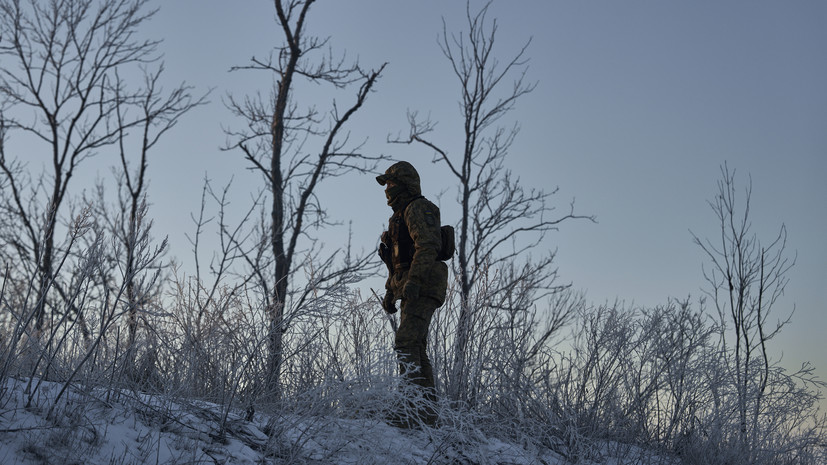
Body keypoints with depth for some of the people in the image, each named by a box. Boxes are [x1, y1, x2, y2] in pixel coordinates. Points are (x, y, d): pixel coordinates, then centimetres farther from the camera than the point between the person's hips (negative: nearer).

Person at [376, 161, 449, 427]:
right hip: (411, 292, 11)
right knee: (416, 350, 8)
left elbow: (427, 245, -19)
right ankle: (428, 409, 9)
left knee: (406, 343, -22)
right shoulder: (401, 215, 27)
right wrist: (390, 291, 25)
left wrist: (413, 280, -27)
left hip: (424, 288, -11)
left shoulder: (419, 208, -5)